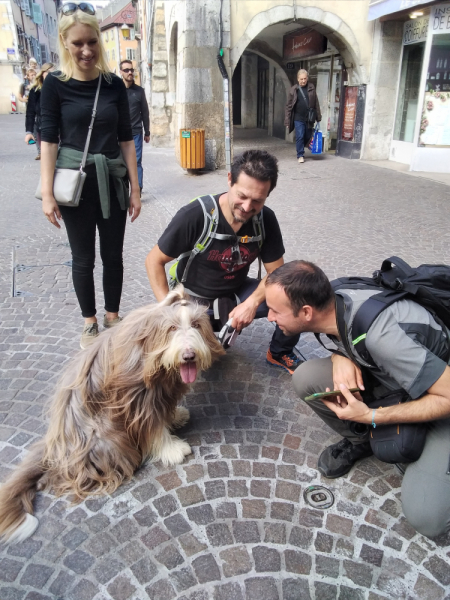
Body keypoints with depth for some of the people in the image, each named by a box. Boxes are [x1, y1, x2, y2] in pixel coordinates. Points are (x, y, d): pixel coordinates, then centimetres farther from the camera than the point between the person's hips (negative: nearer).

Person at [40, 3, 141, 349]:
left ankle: (113, 316, 26)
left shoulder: (115, 84, 3)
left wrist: (135, 188, 2)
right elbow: (49, 139, -4)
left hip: (112, 181, 2)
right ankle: (90, 322, 23)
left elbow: (125, 139, 4)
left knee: (113, 254, 8)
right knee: (83, 257, 7)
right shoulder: (56, 84, -3)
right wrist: (47, 193, -10)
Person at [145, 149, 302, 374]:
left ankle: (280, 353, 12)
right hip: (194, 297, -3)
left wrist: (252, 302, -25)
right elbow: (154, 261, -14)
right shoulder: (194, 215, -25)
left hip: (236, 292, 4)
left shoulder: (266, 219, -14)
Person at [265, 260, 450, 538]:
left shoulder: (380, 338, -38)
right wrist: (340, 357, -17)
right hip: (388, 377, 6)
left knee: (425, 517, -20)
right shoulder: (334, 300, -16)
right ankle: (361, 440, 7)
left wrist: (371, 416, -26)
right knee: (306, 378, -16)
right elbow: (345, 341, 6)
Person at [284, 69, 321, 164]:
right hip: (298, 118, -3)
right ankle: (300, 155, 4)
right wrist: (287, 121, -4)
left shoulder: (311, 88, 5)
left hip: (309, 118, 3)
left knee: (307, 137, 11)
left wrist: (318, 117, 5)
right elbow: (288, 106, 1)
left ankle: (300, 150, 34)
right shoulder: (293, 90, -1)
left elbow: (316, 104, 7)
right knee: (300, 137, -6)